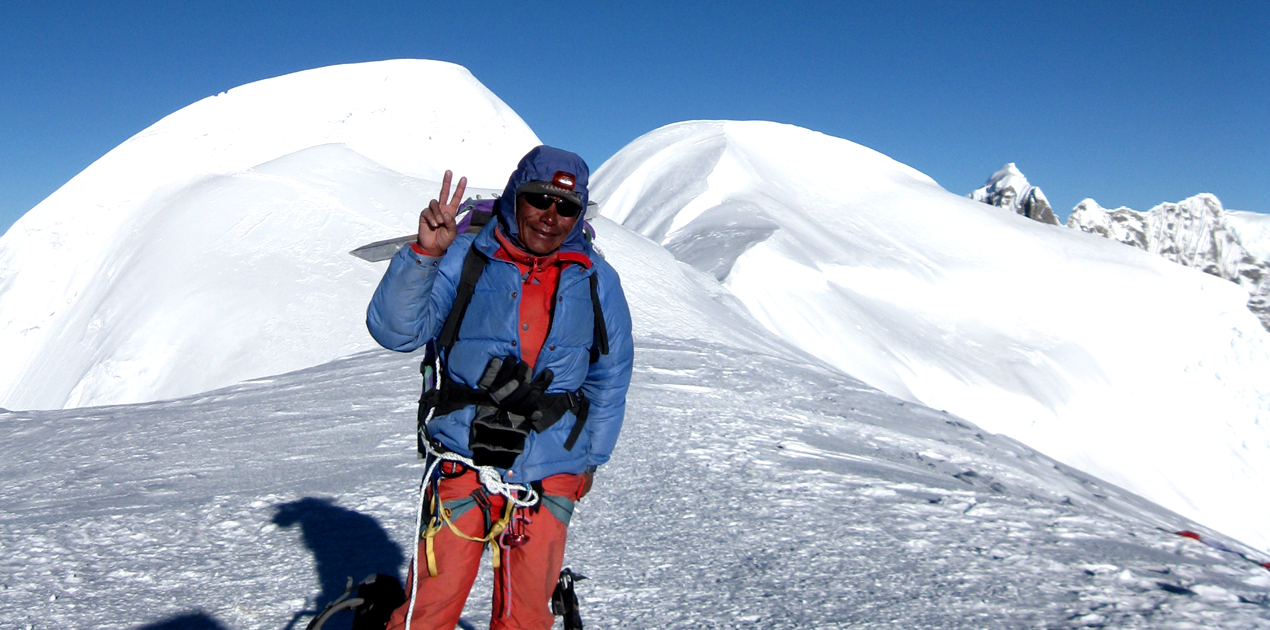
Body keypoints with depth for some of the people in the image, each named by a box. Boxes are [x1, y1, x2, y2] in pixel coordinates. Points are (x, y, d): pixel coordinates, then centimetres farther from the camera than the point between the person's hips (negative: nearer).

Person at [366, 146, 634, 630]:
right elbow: (395, 331, -12)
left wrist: (590, 459, 12)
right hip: (463, 465, -2)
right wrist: (425, 253, -25)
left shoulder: (597, 282, 5)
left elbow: (610, 379, 13)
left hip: (549, 477, 2)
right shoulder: (463, 259, -2)